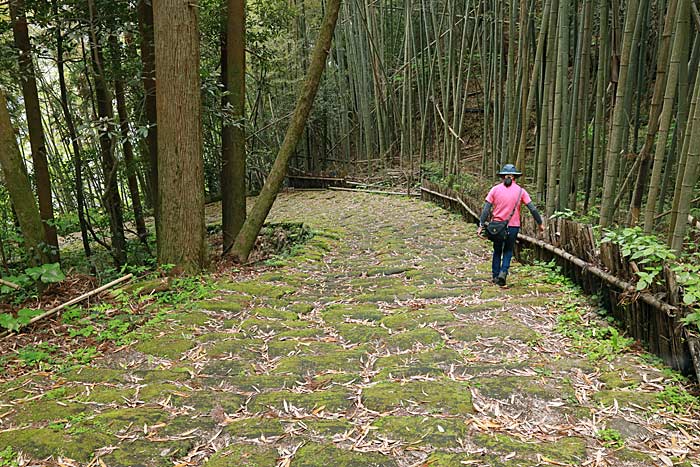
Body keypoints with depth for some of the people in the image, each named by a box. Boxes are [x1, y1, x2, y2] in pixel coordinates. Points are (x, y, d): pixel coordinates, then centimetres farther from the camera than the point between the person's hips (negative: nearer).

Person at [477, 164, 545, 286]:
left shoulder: (495, 189, -1)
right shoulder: (520, 191, -1)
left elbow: (486, 209, -6)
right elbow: (533, 209, -1)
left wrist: (481, 225, -5)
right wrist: (540, 223, 8)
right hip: (513, 226, 0)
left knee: (497, 251, 17)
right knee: (508, 251, 15)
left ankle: (495, 275, 21)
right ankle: (503, 272, -5)